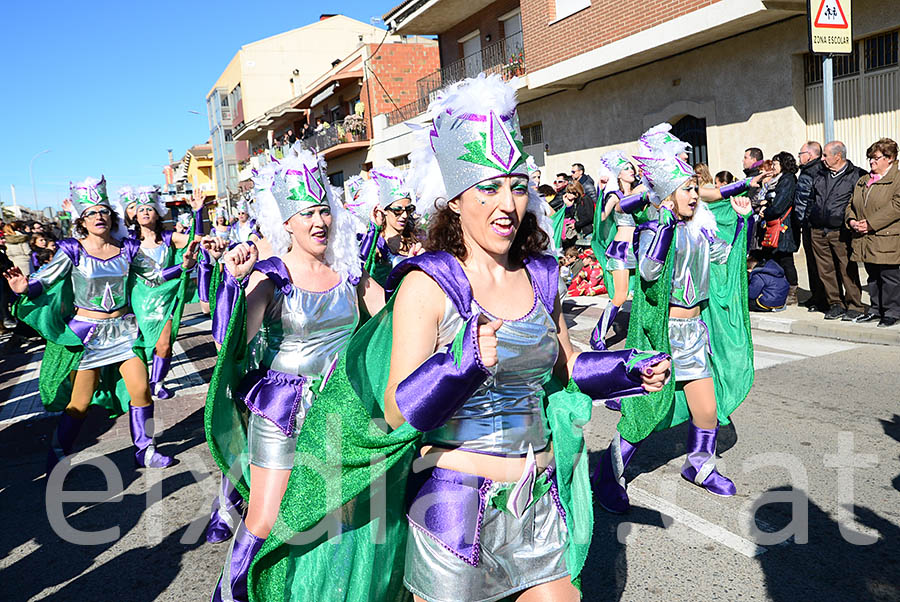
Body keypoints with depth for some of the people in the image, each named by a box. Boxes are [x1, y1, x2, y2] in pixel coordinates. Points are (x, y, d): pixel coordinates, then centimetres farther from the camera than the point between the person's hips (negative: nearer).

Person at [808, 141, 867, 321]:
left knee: (848, 270, -4)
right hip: (818, 232, 5)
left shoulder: (856, 175, -1)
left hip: (841, 232, -5)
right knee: (826, 271, 7)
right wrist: (811, 221, 18)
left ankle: (854, 307, 7)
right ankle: (835, 304, 18)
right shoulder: (821, 176, 15)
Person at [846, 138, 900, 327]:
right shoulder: (863, 181, 17)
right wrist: (852, 220, -2)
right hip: (866, 240, 7)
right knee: (873, 277, 14)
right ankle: (876, 309, 24)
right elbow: (851, 204, 19)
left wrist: (870, 224, -19)